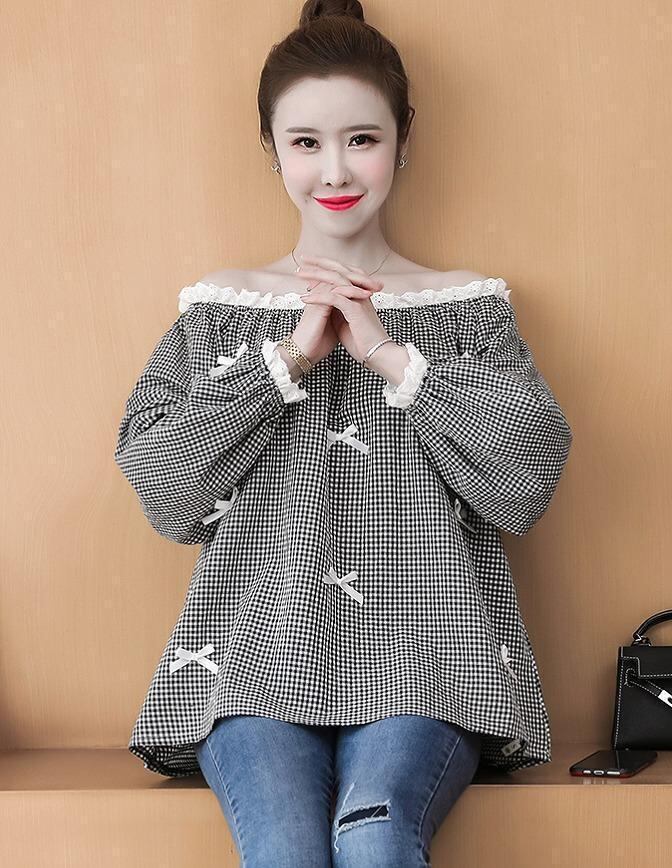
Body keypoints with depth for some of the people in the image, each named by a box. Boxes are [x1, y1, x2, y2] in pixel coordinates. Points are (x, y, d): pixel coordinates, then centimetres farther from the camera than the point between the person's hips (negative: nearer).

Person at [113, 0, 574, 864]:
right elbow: (163, 491, 2)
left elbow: (527, 480, -1)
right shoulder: (218, 308, 15)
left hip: (422, 661, 0)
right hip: (258, 662, 1)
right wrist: (289, 358, -4)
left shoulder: (469, 306, 13)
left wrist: (389, 355, -4)